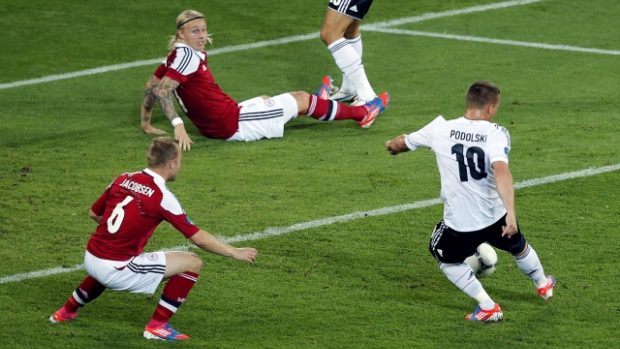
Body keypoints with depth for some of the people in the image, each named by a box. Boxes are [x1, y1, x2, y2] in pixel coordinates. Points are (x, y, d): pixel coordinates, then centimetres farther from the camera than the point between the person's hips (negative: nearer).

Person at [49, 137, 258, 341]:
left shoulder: (123, 179, 5)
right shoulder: (162, 197, -12)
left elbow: (94, 214, 18)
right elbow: (199, 238, -10)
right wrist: (235, 253, 1)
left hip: (91, 259, 7)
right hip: (116, 270, -7)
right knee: (192, 263, -3)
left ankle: (67, 311, 48)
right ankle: (157, 326, 1)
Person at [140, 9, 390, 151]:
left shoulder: (177, 55, 4)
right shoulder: (187, 56, -22)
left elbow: (151, 84, 12)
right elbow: (161, 90, -30)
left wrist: (146, 123, 17)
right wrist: (177, 124, -36)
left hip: (212, 126, 9)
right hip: (231, 125, -9)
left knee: (265, 100, 35)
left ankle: (314, 102, 66)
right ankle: (362, 114, 29)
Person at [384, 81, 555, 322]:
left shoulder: (440, 128, -7)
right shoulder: (496, 133, -14)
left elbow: (403, 143, 11)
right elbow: (501, 171, -32)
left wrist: (393, 145, 35)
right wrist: (510, 212, -37)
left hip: (459, 224, -1)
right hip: (496, 219, 1)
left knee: (445, 257, 28)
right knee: (519, 247, 32)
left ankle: (488, 307, 18)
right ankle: (543, 285, 58)